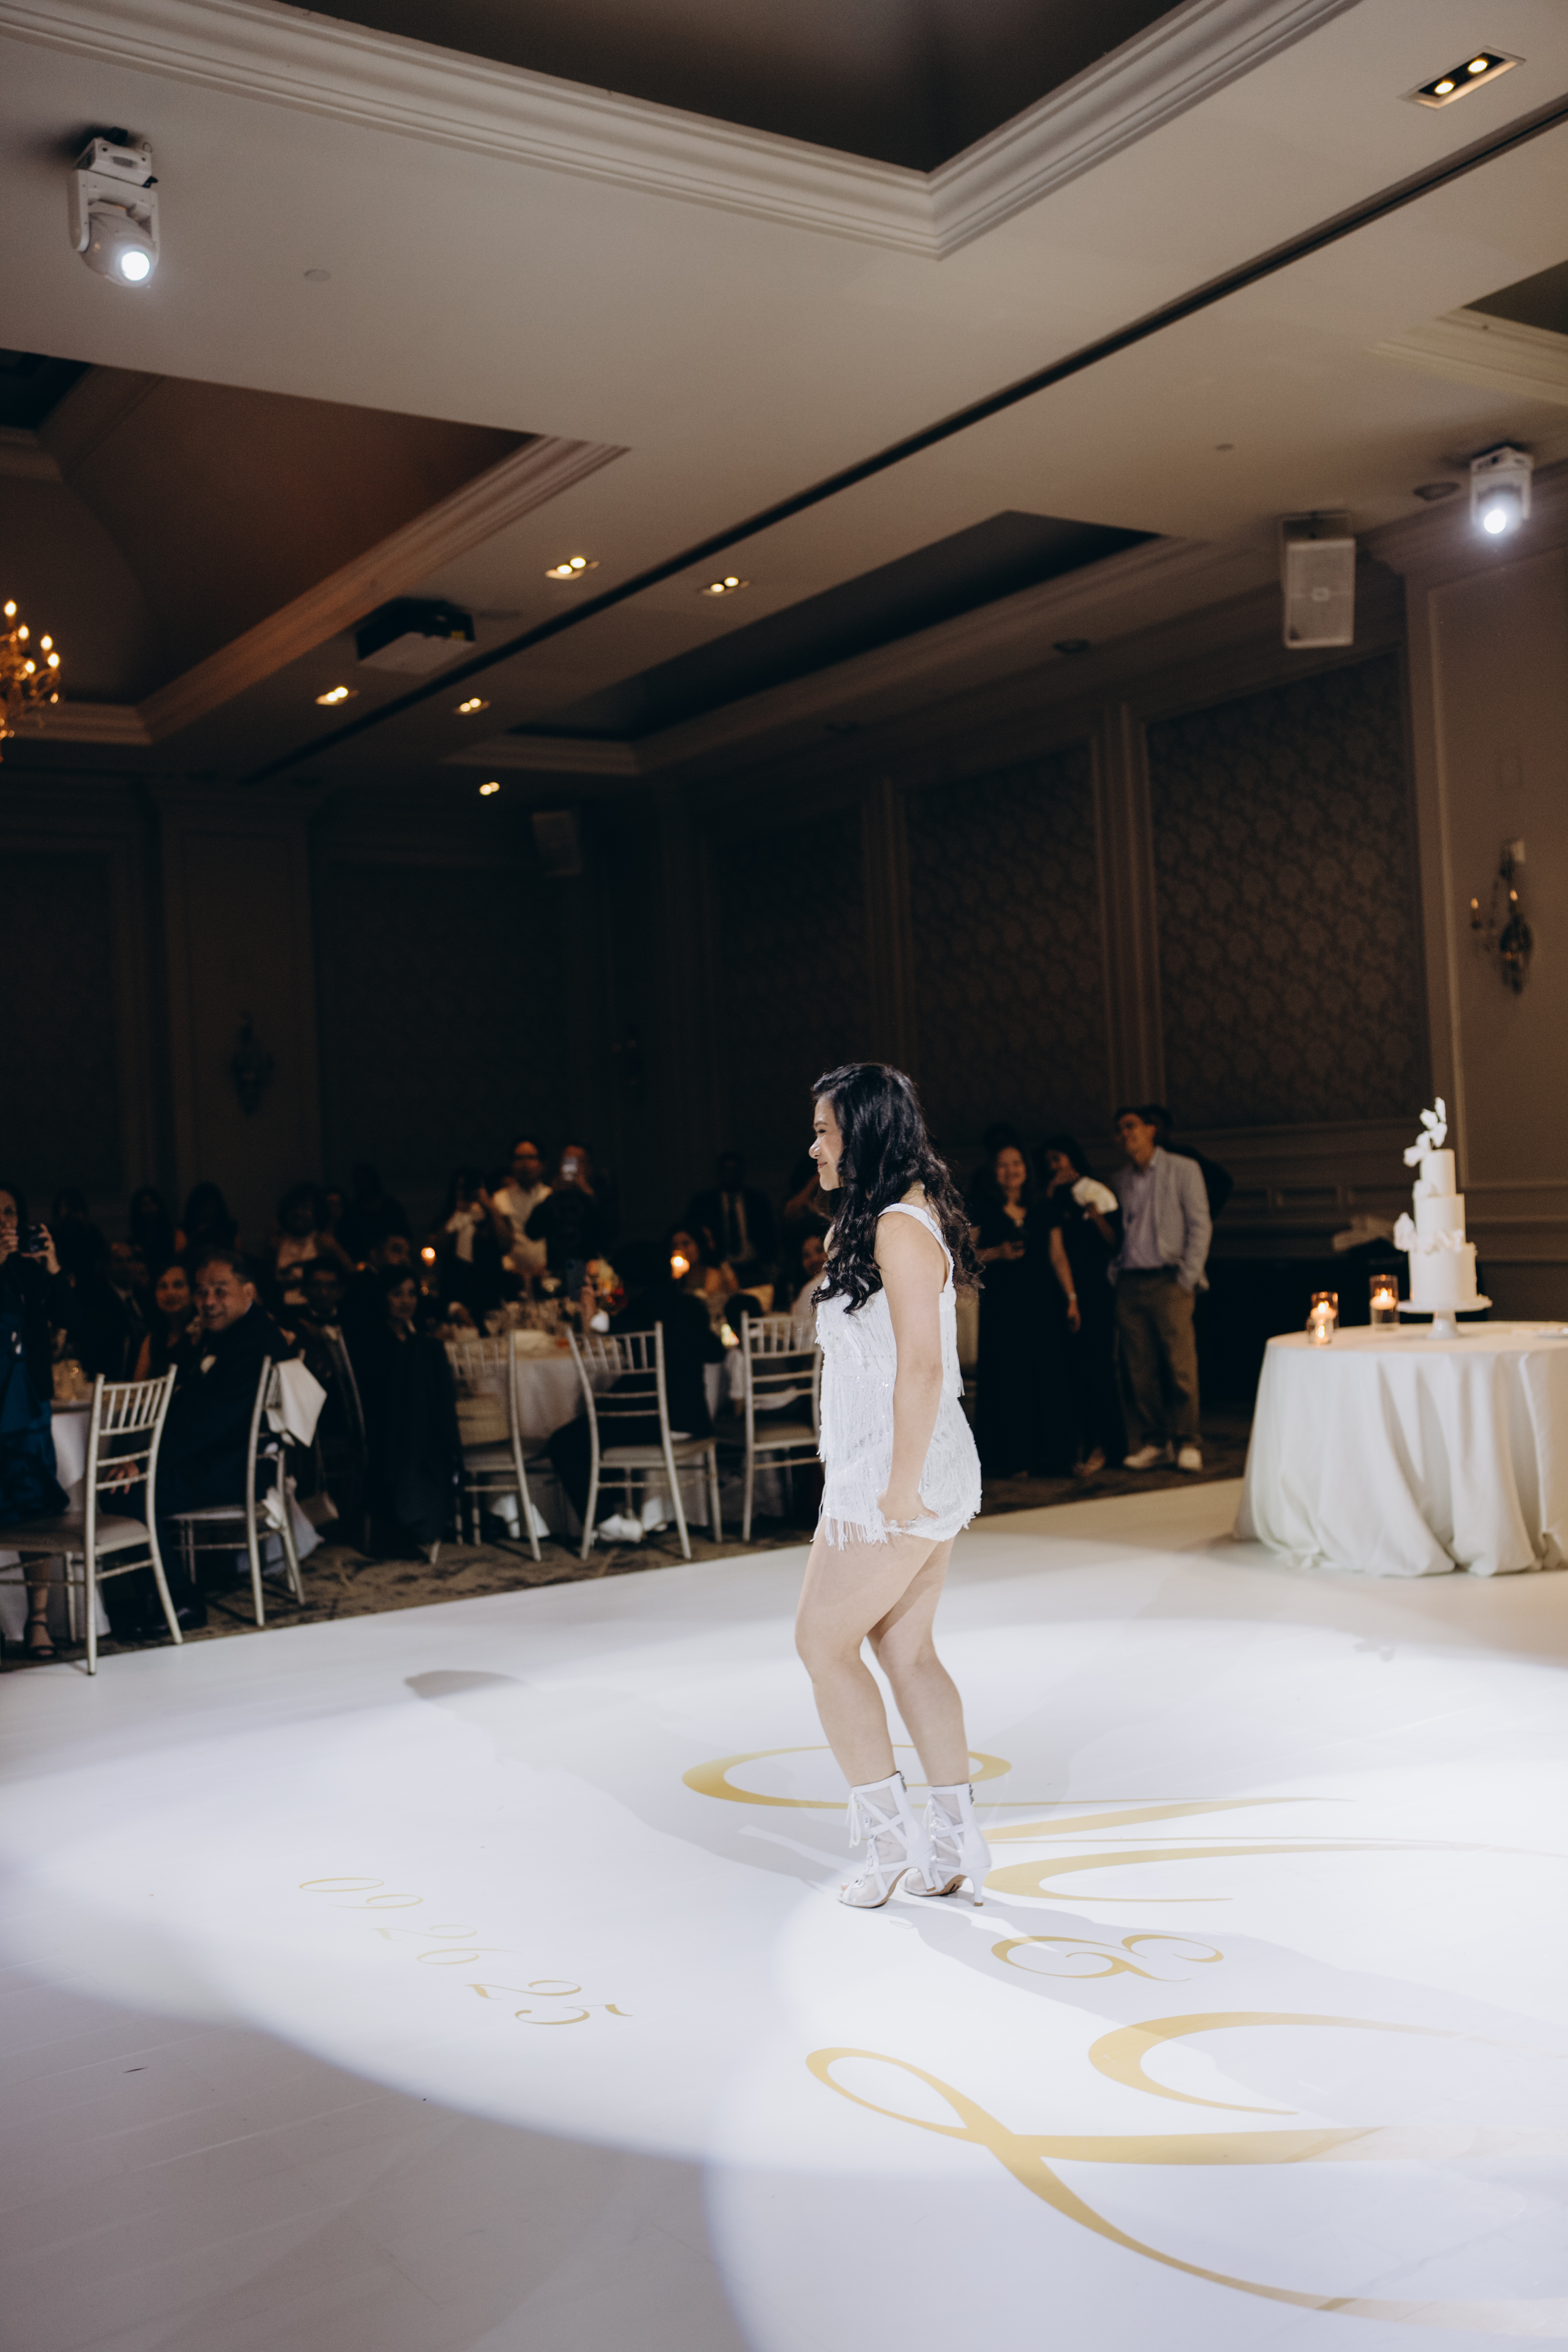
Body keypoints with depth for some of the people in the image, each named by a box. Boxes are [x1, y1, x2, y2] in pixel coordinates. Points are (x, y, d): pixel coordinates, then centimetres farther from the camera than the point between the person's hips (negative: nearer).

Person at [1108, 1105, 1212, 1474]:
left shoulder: (1183, 1170, 5)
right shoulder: (1119, 1181, 16)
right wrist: (1115, 1274, 2)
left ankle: (1187, 1444, 1)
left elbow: (1200, 1226, 1)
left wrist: (1187, 1277, -6)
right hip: (1130, 1284, 4)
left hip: (1168, 1281, -4)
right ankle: (1151, 1443, 9)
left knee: (1180, 1365, -7)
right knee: (1138, 1369, 2)